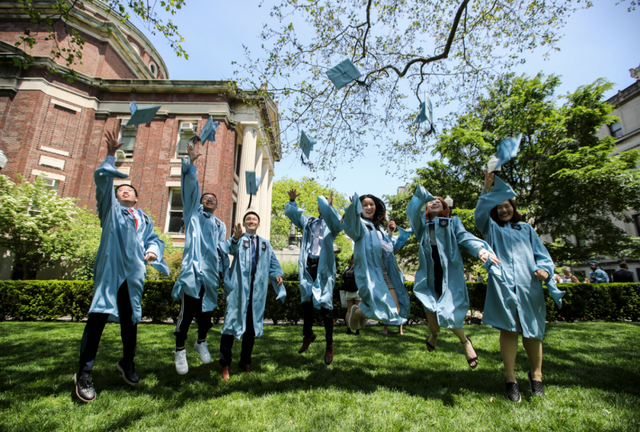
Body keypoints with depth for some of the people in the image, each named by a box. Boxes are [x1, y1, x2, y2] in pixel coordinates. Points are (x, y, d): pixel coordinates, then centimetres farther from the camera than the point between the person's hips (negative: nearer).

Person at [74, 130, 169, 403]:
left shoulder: (144, 219, 21)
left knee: (130, 319, 9)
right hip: (110, 269, -3)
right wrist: (111, 155, -7)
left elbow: (153, 239, 15)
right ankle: (84, 373, 3)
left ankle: (127, 363, 27)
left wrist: (152, 251, -6)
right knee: (99, 316, -10)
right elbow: (102, 178, 1)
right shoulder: (110, 208, 12)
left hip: (134, 273, 3)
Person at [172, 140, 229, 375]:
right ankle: (180, 350, 11)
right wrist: (191, 162, -8)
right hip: (193, 270, -4)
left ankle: (201, 343, 32)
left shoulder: (220, 225, 21)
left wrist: (226, 272, 12)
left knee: (207, 310, 9)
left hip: (211, 273, 4)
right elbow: (190, 186, 1)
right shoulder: (194, 213, 12)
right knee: (187, 311, -7)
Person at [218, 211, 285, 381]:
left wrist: (277, 275, -5)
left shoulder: (265, 243, 18)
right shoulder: (238, 240, 5)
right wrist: (235, 239, -39)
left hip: (257, 289, 4)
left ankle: (245, 361, 25)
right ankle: (225, 365, 8)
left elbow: (273, 262, 15)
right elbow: (229, 249, -17)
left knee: (252, 325, 10)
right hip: (239, 287, -4)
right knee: (232, 322, -4)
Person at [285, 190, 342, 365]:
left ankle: (329, 345, 12)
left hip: (323, 267, -5)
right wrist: (292, 201, 8)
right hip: (307, 265, 5)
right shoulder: (308, 221, 16)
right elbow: (292, 213, 21)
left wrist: (327, 204, -22)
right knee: (306, 300, 14)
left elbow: (335, 221, -21)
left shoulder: (331, 223, 2)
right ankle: (308, 334, 37)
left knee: (325, 304, -2)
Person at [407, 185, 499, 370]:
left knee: (449, 312, -10)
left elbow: (464, 237, -2)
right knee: (431, 311, 1)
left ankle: (465, 341, 25)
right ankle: (434, 333, 40)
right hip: (429, 273, 2)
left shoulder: (453, 222, 15)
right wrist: (422, 193, -8)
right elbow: (412, 211, 0)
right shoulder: (422, 223, 19)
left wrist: (480, 249, -21)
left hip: (450, 273, -2)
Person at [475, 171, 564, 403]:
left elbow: (541, 254, 15)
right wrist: (487, 189, -7)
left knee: (532, 331, 7)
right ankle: (510, 379, 3)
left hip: (528, 285, 2)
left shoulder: (526, 229, 21)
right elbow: (480, 213, -3)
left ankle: (536, 374, 27)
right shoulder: (492, 228, 16)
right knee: (508, 329, -5)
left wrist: (544, 270, -5)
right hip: (502, 285, -2)